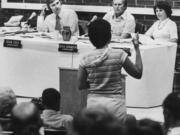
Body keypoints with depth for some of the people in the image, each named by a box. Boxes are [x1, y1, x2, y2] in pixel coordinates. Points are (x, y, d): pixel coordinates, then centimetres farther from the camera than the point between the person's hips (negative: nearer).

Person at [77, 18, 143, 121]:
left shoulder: (86, 60, -3)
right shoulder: (119, 55, -10)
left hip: (93, 103, 2)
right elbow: (138, 73, -1)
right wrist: (137, 49, 4)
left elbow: (81, 86, 2)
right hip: (115, 103, -2)